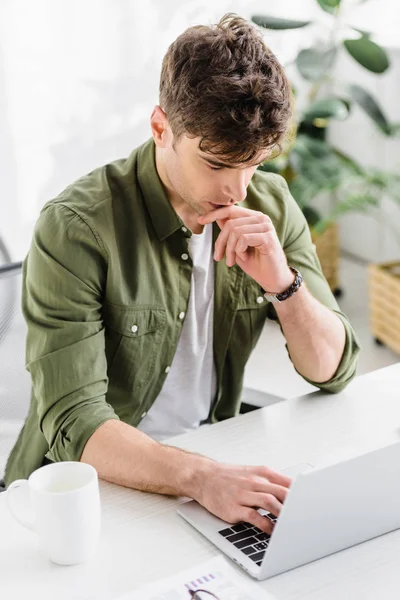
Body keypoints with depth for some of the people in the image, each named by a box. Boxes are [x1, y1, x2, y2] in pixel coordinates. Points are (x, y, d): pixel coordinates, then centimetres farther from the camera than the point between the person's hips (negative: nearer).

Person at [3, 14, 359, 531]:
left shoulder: (270, 205, -4)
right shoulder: (75, 229, -20)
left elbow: (333, 370, -1)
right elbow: (73, 423, -26)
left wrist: (281, 282, -19)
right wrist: (199, 476, -41)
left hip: (213, 462, 5)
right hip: (95, 484, -4)